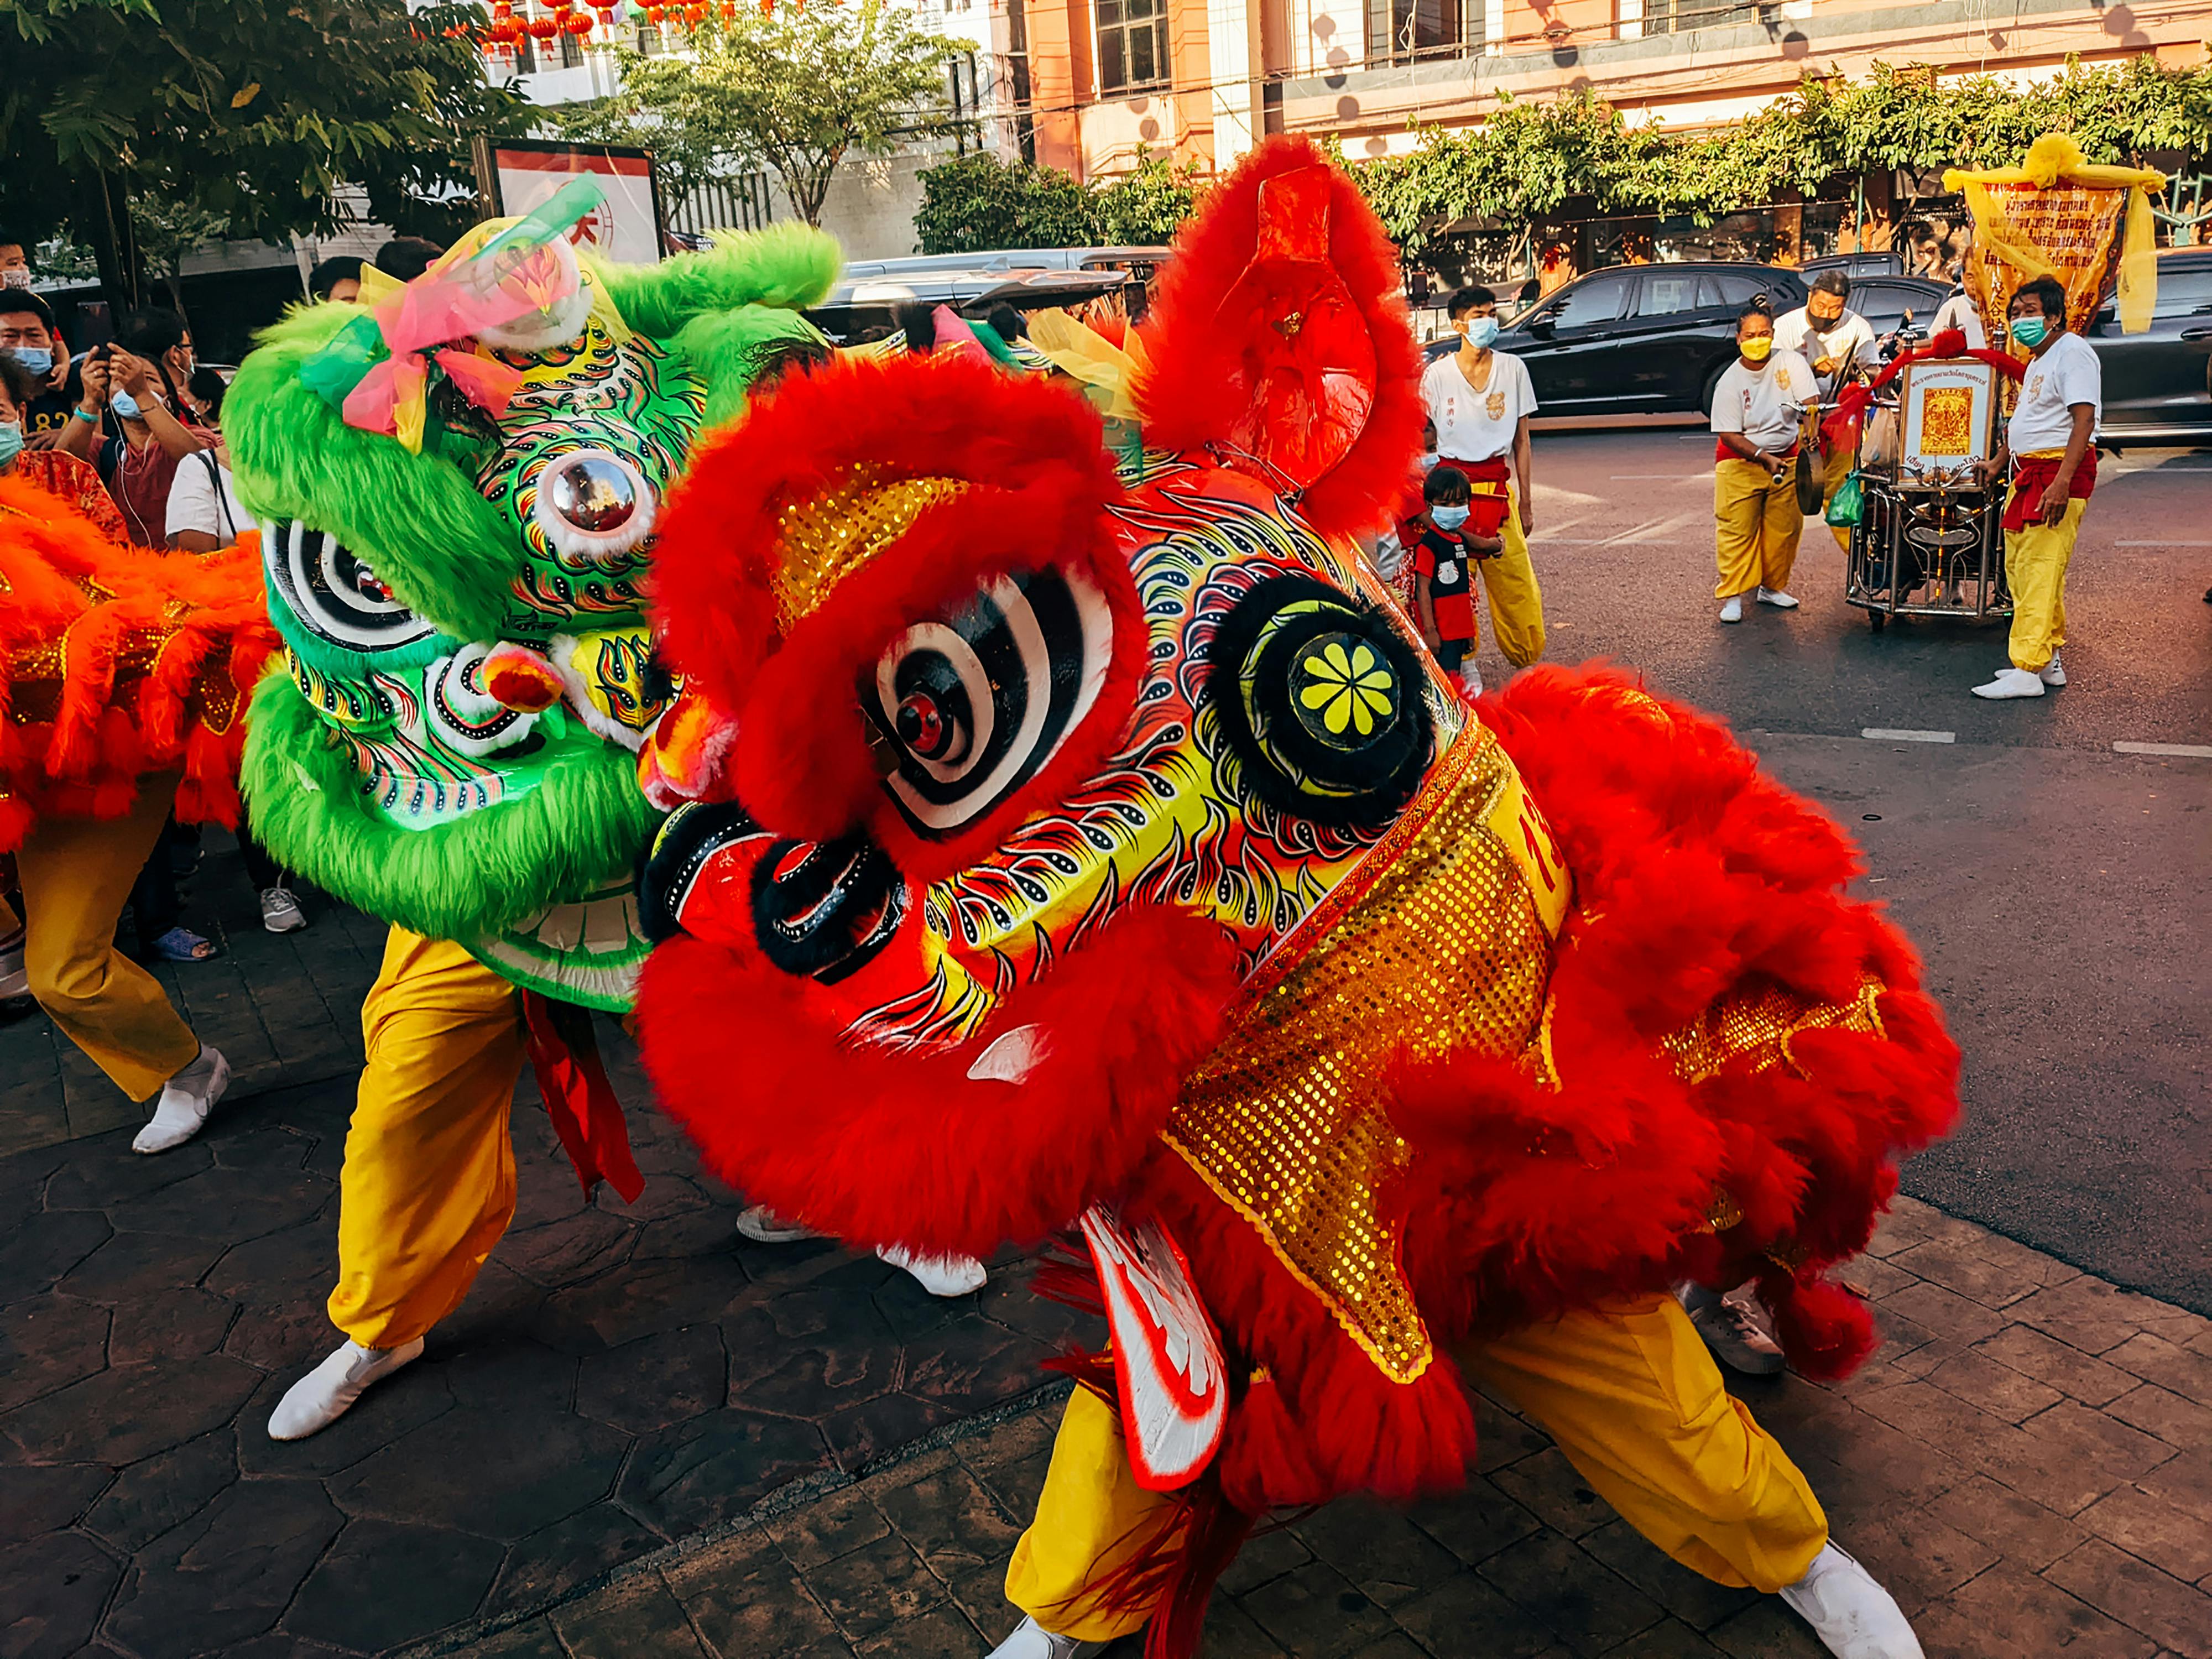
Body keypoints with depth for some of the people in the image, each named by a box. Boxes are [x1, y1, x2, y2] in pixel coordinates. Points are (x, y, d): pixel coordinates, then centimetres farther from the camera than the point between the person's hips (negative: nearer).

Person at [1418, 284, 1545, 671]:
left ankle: (1530, 664, 19)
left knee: (1516, 583, 0)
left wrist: (1526, 501, 9)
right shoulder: (1438, 374, 1)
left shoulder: (1513, 369, 6)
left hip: (1498, 486, 2)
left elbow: (1521, 440, 10)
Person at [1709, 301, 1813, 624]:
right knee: (1736, 530, -9)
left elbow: (1810, 405, -10)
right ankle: (1732, 595, -4)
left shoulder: (1791, 363, -5)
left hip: (1787, 458, 3)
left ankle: (1772, 587, 22)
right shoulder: (1729, 382, -11)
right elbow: (1729, 435, -12)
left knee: (1785, 529, 6)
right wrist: (1764, 458, -25)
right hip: (1740, 461, -3)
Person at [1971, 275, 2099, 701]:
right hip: (2028, 472, 10)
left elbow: (2084, 419, -21)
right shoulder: (2038, 359, 20)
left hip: (2060, 470, -10)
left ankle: (2027, 671, -16)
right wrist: (1998, 462, 44)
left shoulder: (2072, 353, -11)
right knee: (2019, 568, 11)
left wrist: (2062, 482, -29)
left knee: (2039, 570, -14)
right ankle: (2049, 661, 20)